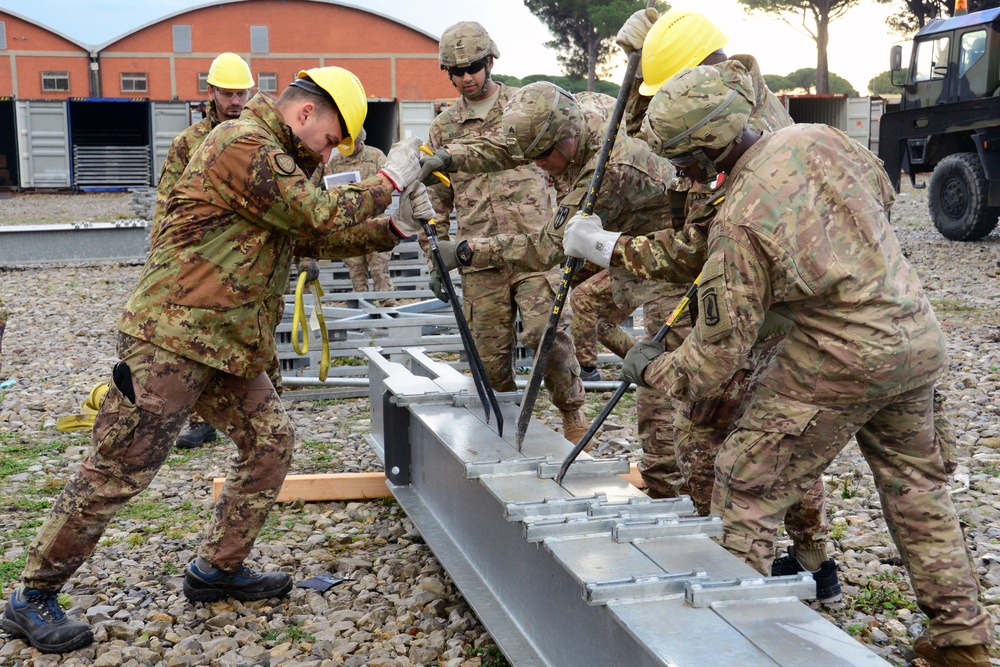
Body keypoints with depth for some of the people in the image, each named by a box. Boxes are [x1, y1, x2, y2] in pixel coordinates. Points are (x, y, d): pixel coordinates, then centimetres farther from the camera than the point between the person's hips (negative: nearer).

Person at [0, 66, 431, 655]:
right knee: (118, 471, -4)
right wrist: (388, 182, -9)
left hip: (225, 345, 10)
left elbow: (318, 240, 17)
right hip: (172, 339, -10)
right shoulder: (242, 144, -15)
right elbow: (321, 217, -20)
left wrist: (396, 227, 7)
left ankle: (219, 569, 22)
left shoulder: (275, 160, 18)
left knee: (271, 439, 10)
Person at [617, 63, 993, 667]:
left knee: (747, 487, 7)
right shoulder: (817, 139, -3)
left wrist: (648, 368, 4)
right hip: (919, 337, 8)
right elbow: (881, 192, 20)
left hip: (840, 360, -7)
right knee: (916, 487, 21)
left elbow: (715, 357, -13)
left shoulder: (738, 222, -20)